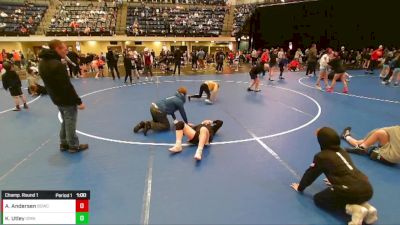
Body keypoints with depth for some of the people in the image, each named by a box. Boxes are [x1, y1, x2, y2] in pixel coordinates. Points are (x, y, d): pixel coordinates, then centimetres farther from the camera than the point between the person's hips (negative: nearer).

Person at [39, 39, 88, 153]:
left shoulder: (42, 63, 5)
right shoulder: (58, 65, -24)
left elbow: (49, 82, 12)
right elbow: (67, 86, -25)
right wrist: (78, 101, -20)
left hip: (56, 98, 9)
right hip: (67, 99, -9)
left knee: (65, 121, 22)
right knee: (70, 122, 5)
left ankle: (64, 144, 31)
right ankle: (73, 146, 18)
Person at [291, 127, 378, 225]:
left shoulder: (321, 156, 2)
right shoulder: (343, 151, 20)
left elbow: (310, 174, 14)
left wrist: (300, 187, 31)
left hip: (351, 191, -7)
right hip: (367, 189, 7)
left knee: (318, 199, 13)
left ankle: (354, 209, -5)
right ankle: (367, 207, 13)